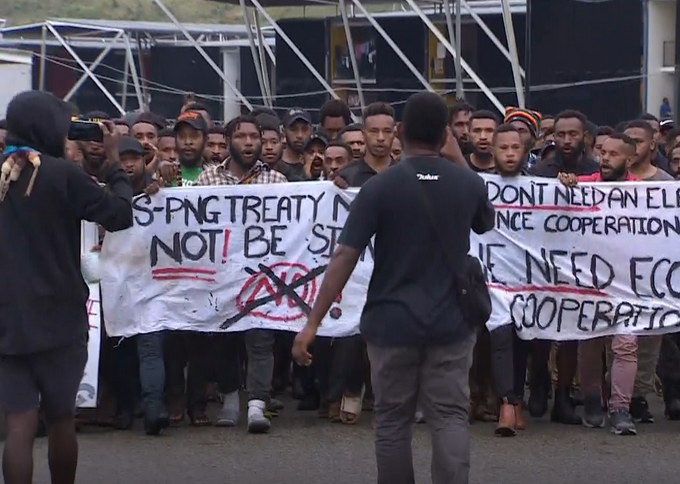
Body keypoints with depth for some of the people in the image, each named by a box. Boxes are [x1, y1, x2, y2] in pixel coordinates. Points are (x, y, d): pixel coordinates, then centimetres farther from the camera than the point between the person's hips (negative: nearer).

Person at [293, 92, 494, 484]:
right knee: (451, 417, 1)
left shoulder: (379, 188, -9)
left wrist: (313, 322, -12)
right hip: (451, 323, 1)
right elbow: (486, 225, 25)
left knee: (393, 421, 9)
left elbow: (345, 257, -14)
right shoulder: (470, 184, 0)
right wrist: (455, 159, 32)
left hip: (393, 322, -1)